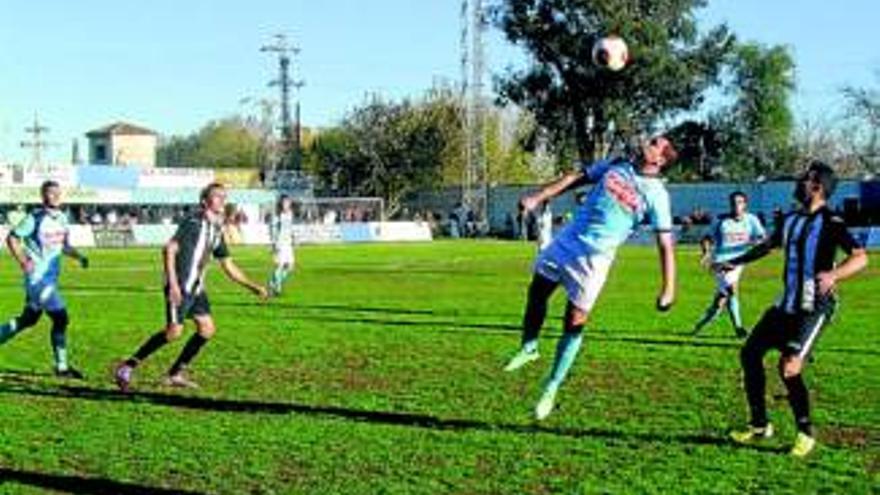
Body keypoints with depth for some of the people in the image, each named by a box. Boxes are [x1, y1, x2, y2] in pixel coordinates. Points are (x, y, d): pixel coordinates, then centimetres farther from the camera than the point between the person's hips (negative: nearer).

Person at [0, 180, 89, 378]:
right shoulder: (35, 218, -13)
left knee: (28, 320, 18)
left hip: (51, 278, 8)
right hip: (37, 277, -8)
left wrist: (78, 256, 1)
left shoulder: (62, 218, 8)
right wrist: (23, 261, -16)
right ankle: (61, 367, 1)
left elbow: (64, 245, 19)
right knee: (60, 318, -9)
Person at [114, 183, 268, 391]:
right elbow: (169, 249, -17)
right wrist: (173, 283, -25)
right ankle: (127, 366, -6)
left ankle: (176, 373, 10)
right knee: (174, 331, -15)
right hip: (180, 286, -9)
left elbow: (228, 266, 20)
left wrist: (253, 287, 15)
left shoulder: (216, 230, 14)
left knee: (207, 328, 1)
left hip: (196, 288, 9)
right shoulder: (193, 222, -10)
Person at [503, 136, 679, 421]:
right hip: (567, 240, 5)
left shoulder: (656, 195, -9)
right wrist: (539, 197, 1)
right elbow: (576, 177, 11)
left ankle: (551, 389, 11)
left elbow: (665, 244, -11)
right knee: (537, 291, 13)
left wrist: (668, 289, -18)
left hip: (594, 259, -5)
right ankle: (529, 348, 37)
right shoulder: (616, 166, 6)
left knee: (574, 323, -1)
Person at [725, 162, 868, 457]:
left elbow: (860, 257, -24)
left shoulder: (830, 223, -13)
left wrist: (834, 275, -42)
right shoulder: (792, 220, 11)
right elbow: (769, 245, 29)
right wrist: (736, 262, 36)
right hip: (787, 305, 9)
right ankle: (760, 425, 21)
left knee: (789, 367, -20)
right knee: (750, 353, 8)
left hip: (815, 307, -9)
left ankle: (806, 434, 0)